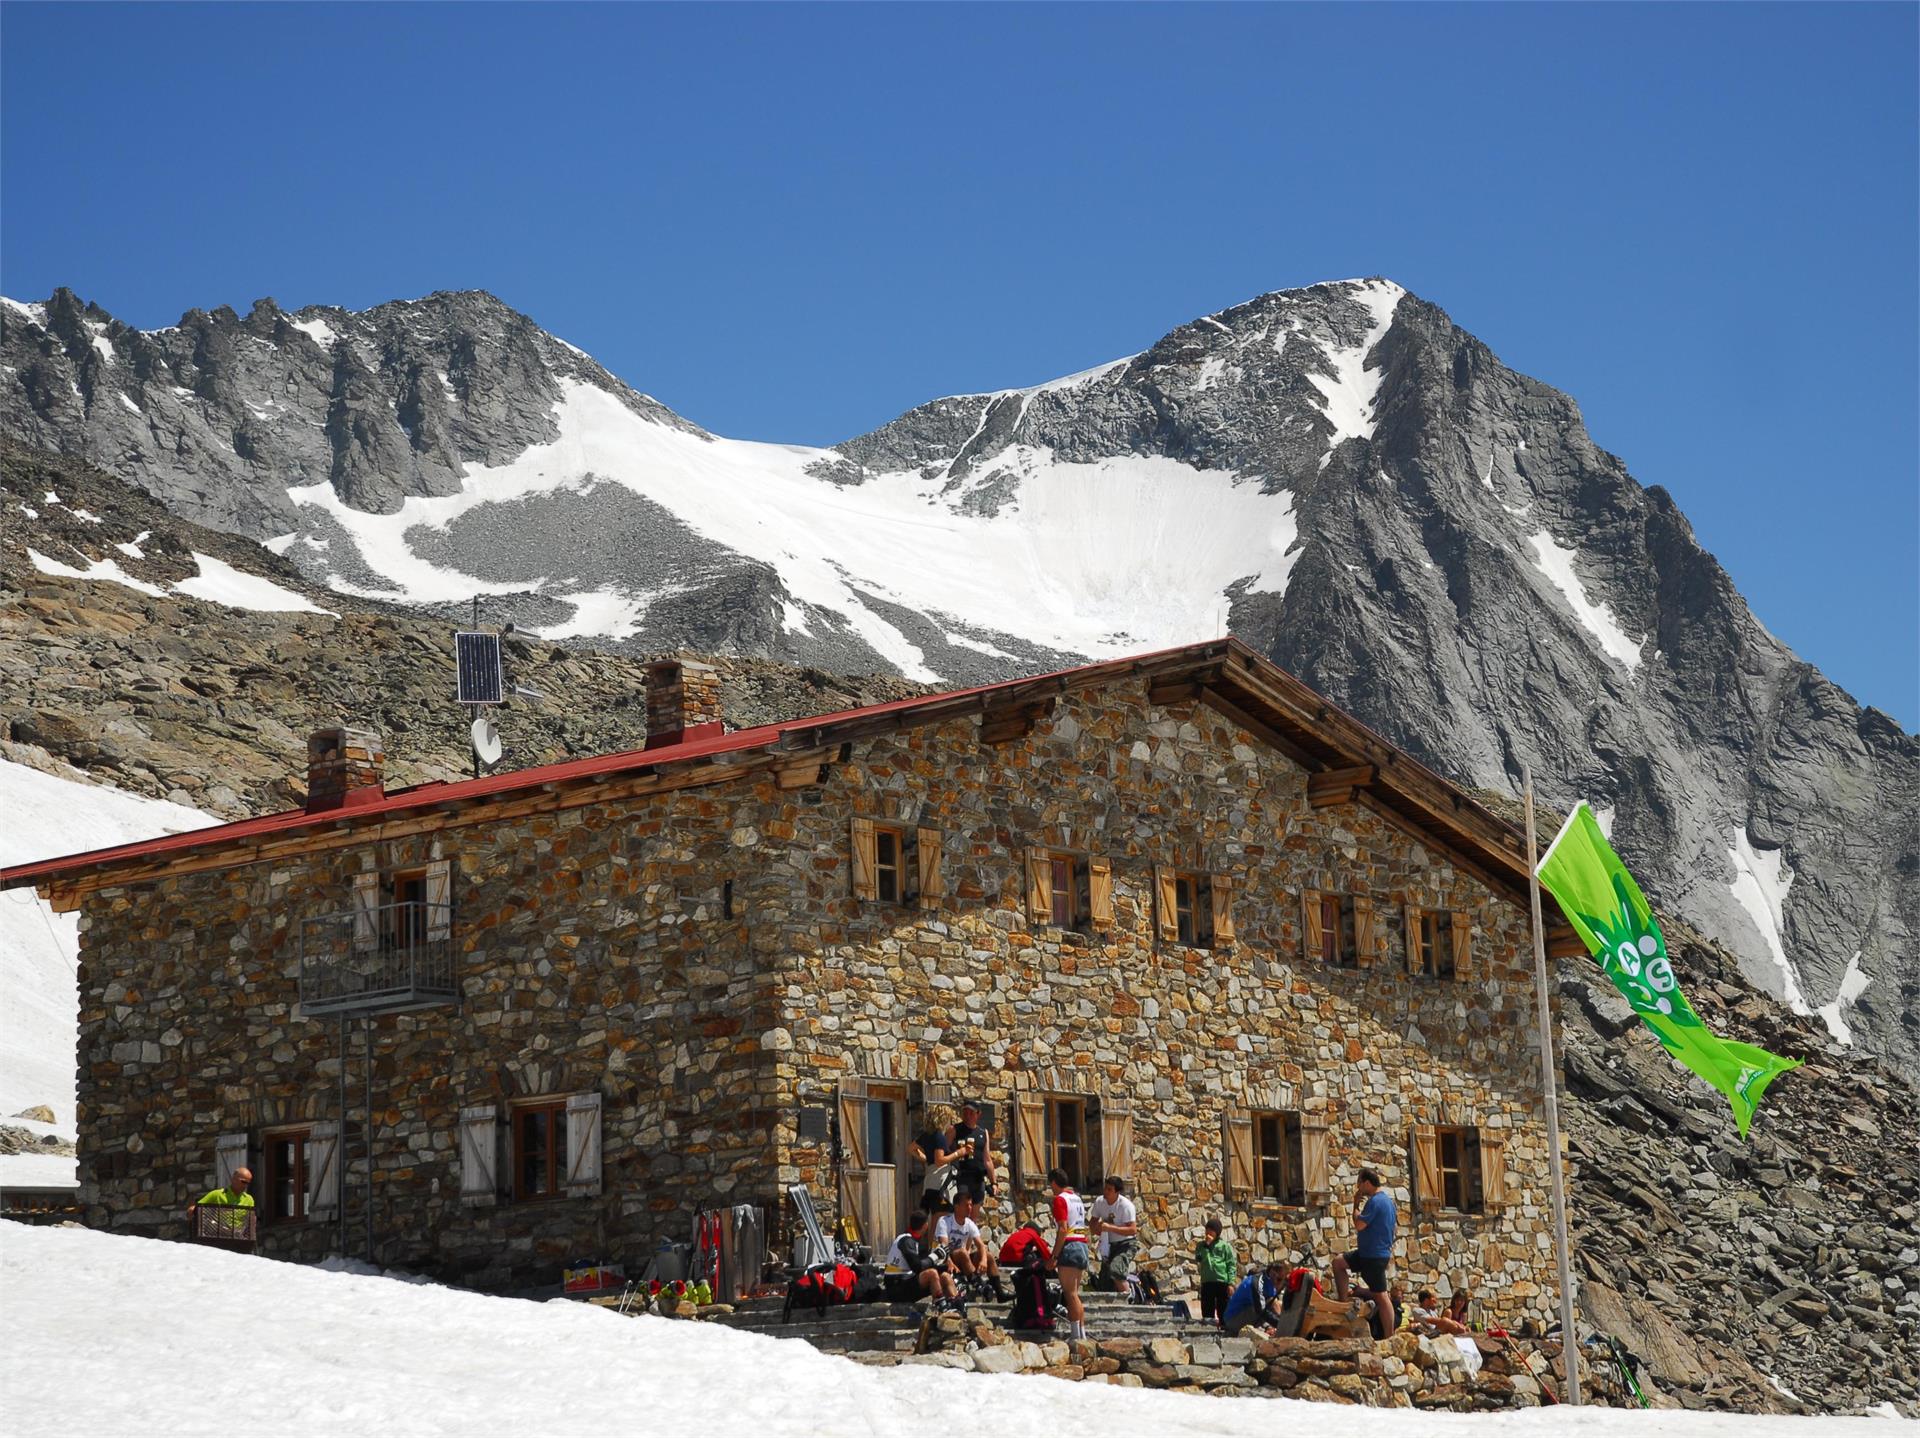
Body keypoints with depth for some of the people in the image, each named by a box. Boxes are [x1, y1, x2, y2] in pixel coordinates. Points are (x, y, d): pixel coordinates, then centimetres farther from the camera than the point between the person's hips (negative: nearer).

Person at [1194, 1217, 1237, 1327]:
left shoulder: (1225, 1245, 3)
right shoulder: (1201, 1245, 11)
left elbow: (1232, 1265, 0)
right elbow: (1198, 1259, -5)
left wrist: (1231, 1283, -8)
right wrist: (1206, 1245, -7)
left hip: (1222, 1282, -2)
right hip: (1206, 1282, 2)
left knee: (1223, 1311, 1)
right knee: (1207, 1310, 4)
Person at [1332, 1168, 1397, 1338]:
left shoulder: (1374, 1201, -19)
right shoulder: (1387, 1200, 12)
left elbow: (1359, 1225, -20)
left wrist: (1356, 1204, -10)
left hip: (1374, 1255, -10)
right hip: (1369, 1252, 10)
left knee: (1381, 1296, -7)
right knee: (1338, 1262, 14)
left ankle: (1389, 1337, -4)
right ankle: (1343, 1303, 11)